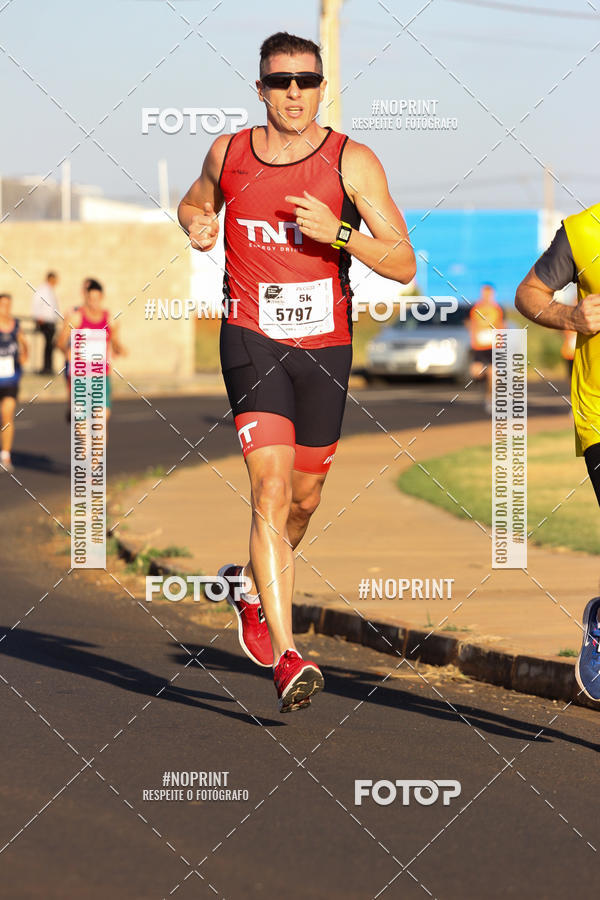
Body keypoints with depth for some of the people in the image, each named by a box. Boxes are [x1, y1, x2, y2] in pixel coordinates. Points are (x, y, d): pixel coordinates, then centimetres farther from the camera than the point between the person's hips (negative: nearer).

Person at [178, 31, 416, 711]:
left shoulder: (352, 163, -5)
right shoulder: (228, 153, 2)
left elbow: (403, 264, -8)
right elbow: (194, 201, 24)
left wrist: (338, 233, -23)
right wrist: (197, 224, 1)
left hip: (325, 345, 2)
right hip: (252, 338, -1)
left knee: (304, 496, 16)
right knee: (271, 487, -18)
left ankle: (250, 583, 48)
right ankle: (285, 656, -23)